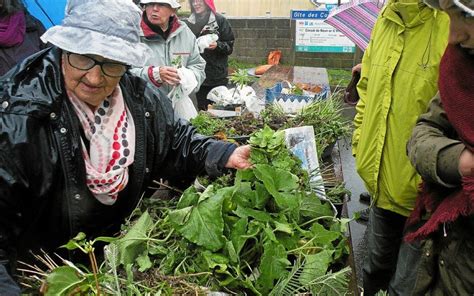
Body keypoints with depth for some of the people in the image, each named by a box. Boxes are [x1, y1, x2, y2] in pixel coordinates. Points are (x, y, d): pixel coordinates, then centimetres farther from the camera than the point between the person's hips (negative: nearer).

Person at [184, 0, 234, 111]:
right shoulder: (189, 23, 10)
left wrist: (218, 45, -20)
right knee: (202, 110, 7)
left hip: (218, 76, -3)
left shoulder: (220, 20, -2)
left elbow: (229, 46, -3)